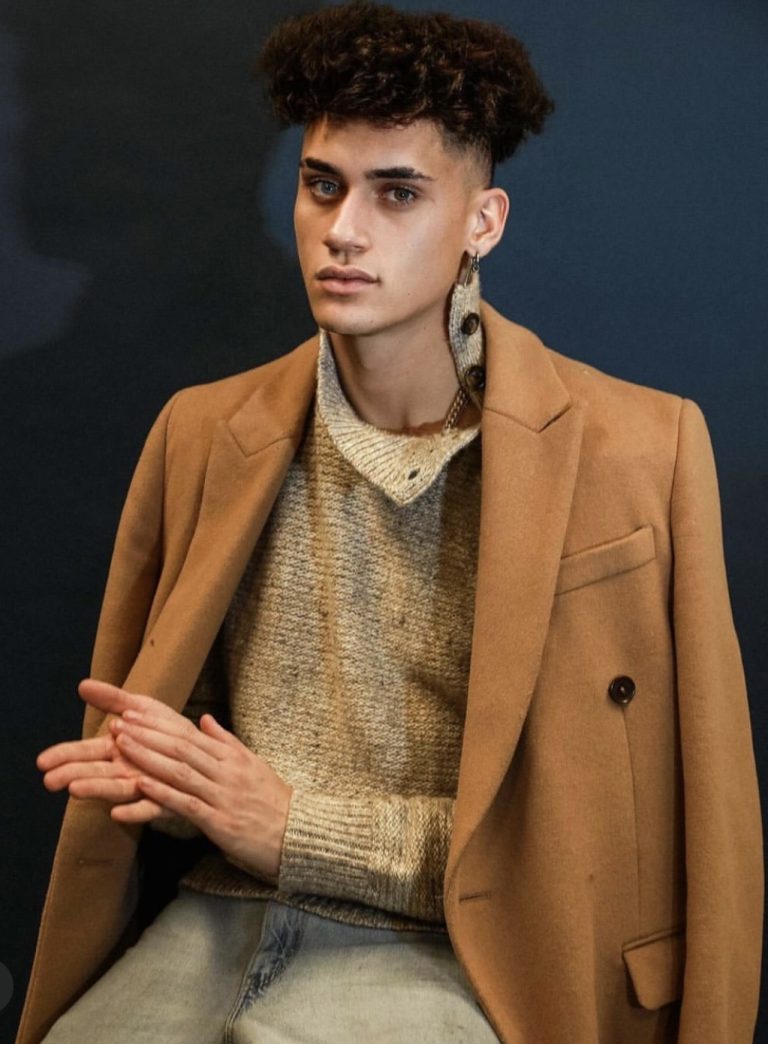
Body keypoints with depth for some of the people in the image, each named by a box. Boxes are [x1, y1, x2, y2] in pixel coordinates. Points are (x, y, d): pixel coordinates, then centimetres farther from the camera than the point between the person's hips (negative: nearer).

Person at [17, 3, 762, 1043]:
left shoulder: (642, 451, -5)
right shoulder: (204, 433, 7)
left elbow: (602, 828, -4)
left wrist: (303, 828, -7)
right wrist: (175, 784, -5)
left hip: (439, 948, -4)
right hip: (216, 922, 4)